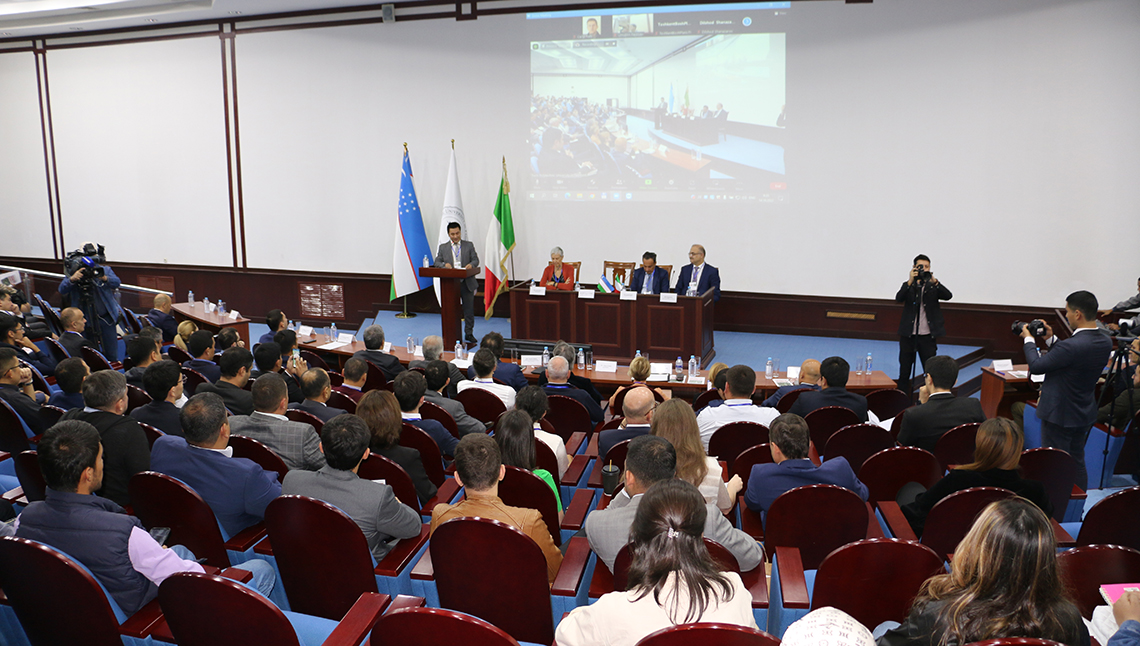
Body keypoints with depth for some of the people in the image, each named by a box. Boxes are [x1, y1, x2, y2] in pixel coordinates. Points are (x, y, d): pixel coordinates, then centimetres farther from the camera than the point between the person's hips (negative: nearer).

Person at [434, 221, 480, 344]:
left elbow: (476, 260, 4)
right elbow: (437, 262, 6)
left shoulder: (469, 245, 8)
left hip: (467, 283, 0)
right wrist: (444, 265, -16)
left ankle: (469, 333, 17)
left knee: (469, 309, 5)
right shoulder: (443, 247, 9)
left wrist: (471, 264, -19)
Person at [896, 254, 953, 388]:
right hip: (908, 335, 0)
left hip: (927, 336, 0)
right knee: (904, 372, 8)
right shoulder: (908, 286, 4)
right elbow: (898, 298, -14)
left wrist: (934, 281, -24)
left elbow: (948, 296, -13)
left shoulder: (934, 286, 4)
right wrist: (910, 281, -24)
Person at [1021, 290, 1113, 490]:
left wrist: (1029, 339, -6)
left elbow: (1036, 366, -20)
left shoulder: (1072, 345, -30)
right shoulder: (1106, 342, -3)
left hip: (1060, 413, -8)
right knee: (1077, 462, 21)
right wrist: (1051, 339, 7)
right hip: (1084, 412, 8)